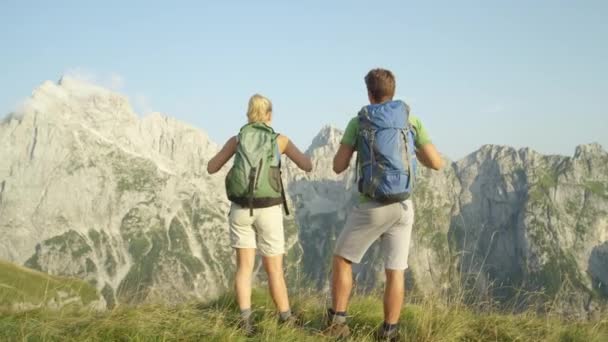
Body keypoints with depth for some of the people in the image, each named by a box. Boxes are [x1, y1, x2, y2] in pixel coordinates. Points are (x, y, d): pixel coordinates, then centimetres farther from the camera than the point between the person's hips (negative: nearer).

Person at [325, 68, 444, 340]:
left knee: (342, 259, 14)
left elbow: (338, 166, -3)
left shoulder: (358, 122, -3)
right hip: (402, 207, 3)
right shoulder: (411, 119, 3)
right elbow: (436, 163, 2)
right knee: (395, 271, 10)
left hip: (372, 208, -3)